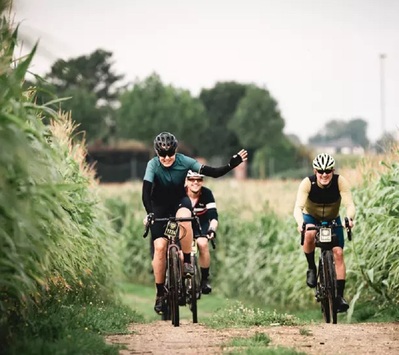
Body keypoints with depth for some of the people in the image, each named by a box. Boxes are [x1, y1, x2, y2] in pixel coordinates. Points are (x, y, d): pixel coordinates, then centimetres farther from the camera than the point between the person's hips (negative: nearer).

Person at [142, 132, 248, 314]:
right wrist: (149, 213, -48)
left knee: (184, 219, -36)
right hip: (159, 208, -1)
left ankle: (187, 262, -18)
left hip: (180, 202, 1)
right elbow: (146, 191, -34)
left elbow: (214, 172, -22)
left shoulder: (184, 161, -21)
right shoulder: (153, 165, -25)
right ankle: (160, 293, 0)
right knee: (160, 247, -12)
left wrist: (232, 165, -36)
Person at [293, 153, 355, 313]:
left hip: (333, 220, 1)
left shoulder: (340, 181, -26)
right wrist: (300, 223, -56)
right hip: (311, 217, -1)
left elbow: (349, 204, -33)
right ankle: (311, 268, -12)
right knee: (309, 234, -35)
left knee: (338, 253, -14)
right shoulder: (307, 183, -28)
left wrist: (349, 218, -55)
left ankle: (340, 295, -8)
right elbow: (298, 207, -36)